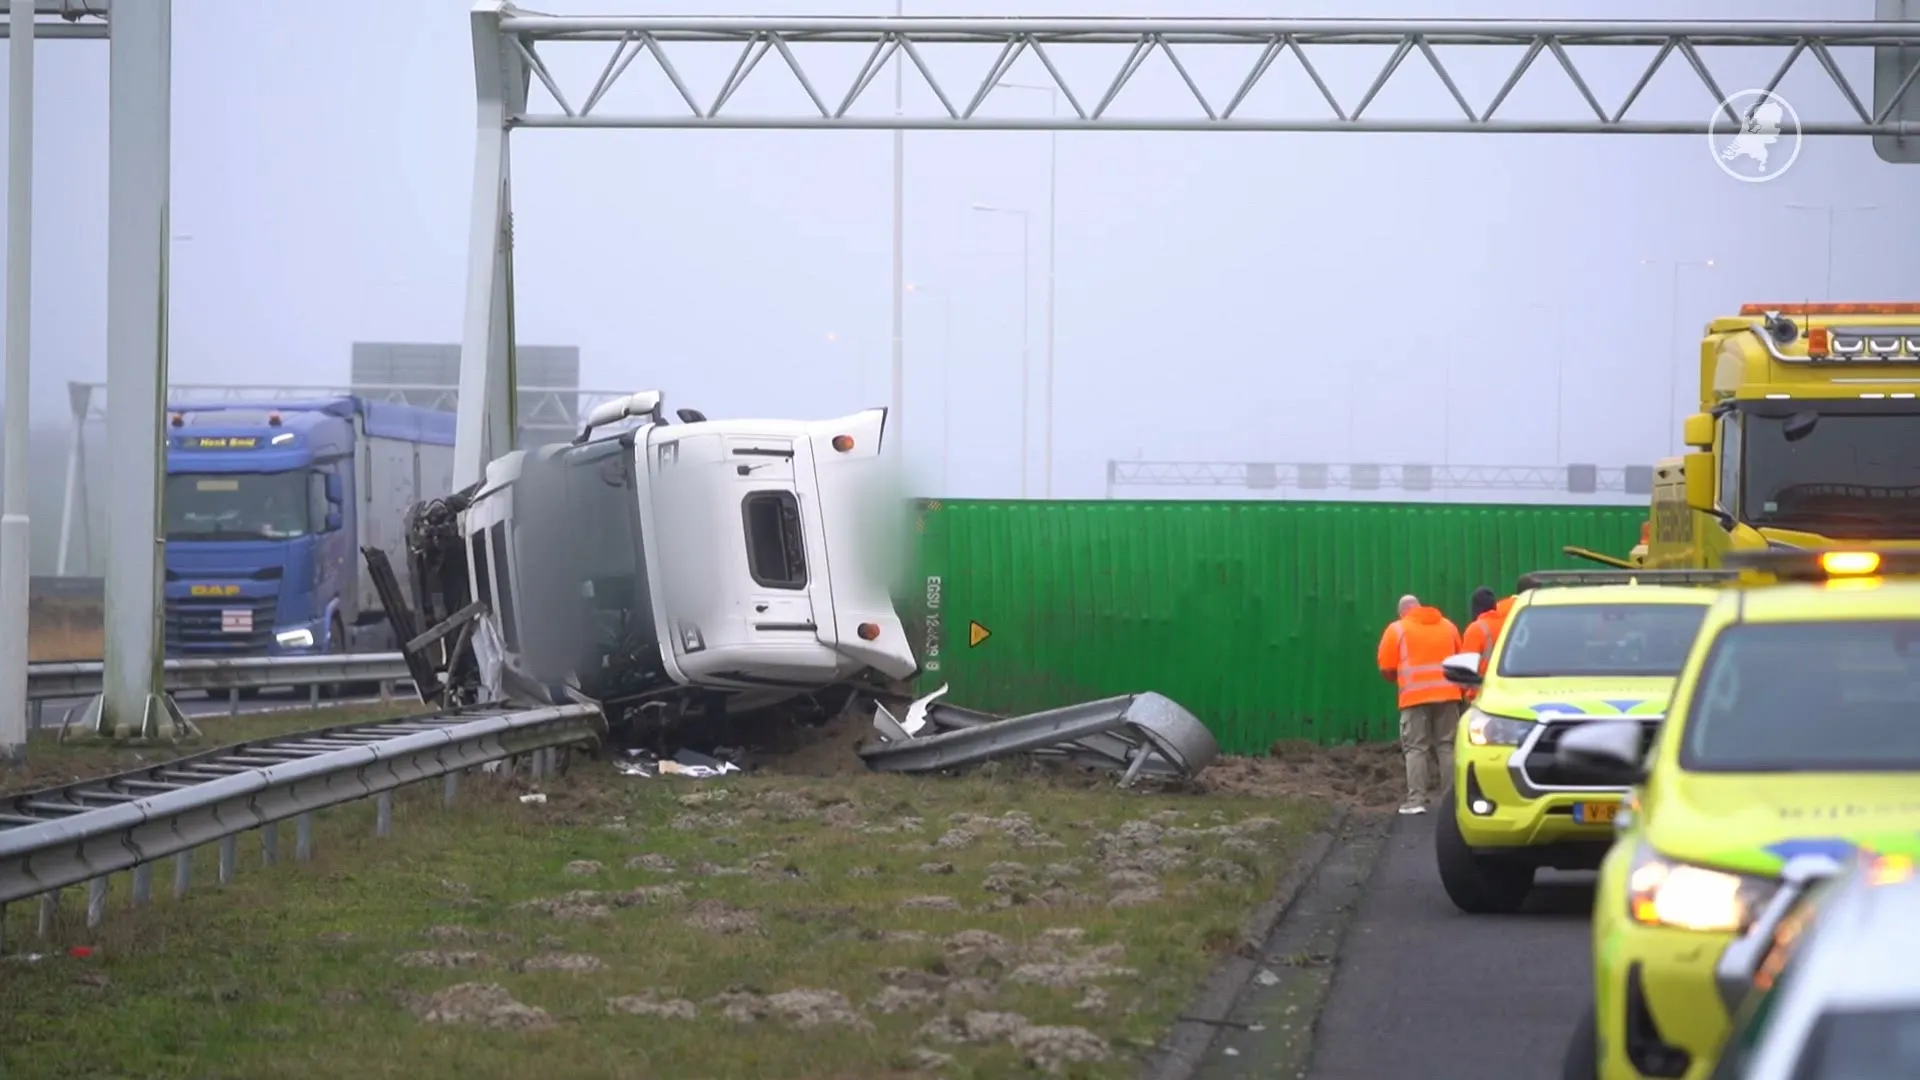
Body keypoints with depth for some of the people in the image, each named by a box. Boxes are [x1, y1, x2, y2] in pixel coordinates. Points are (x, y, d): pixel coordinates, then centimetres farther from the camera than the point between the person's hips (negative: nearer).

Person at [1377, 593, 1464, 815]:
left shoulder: (1397, 629, 5)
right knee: (1447, 745, 8)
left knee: (1416, 748, -1)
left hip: (1415, 696, -3)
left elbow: (1386, 669, 3)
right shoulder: (1448, 626, 17)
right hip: (1448, 694, 3)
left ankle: (1416, 799, -9)